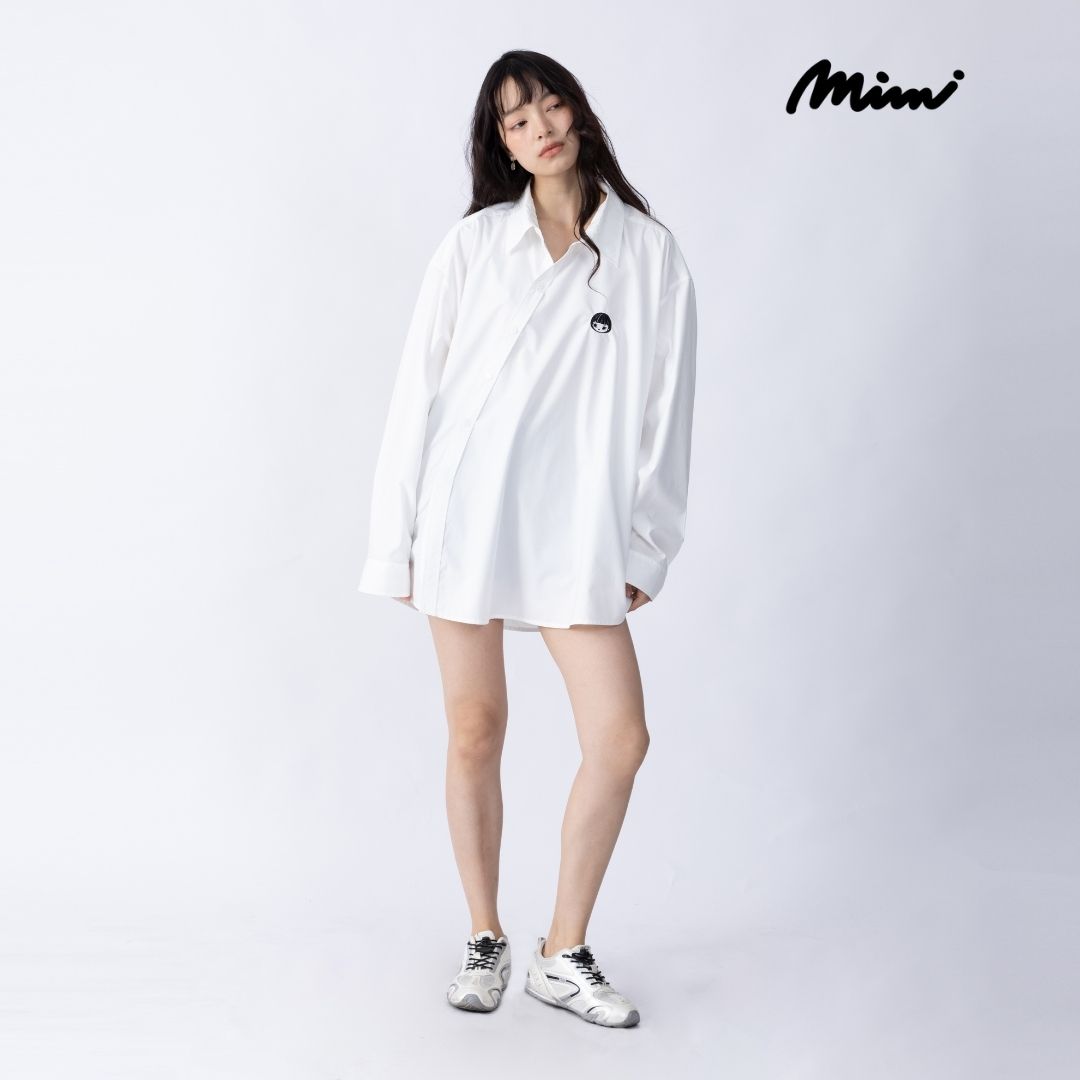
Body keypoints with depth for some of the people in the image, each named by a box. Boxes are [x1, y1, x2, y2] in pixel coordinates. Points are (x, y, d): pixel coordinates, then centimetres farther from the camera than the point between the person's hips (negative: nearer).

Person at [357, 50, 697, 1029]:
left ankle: (565, 956, 13)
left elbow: (664, 408, 6)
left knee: (621, 737, -5)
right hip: (466, 516, 0)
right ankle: (486, 942, 25)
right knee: (476, 733, 6)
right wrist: (396, 537, 1)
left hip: (577, 529, 1)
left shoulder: (650, 254, 5)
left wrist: (645, 547, 3)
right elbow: (420, 389, 4)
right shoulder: (475, 244, 4)